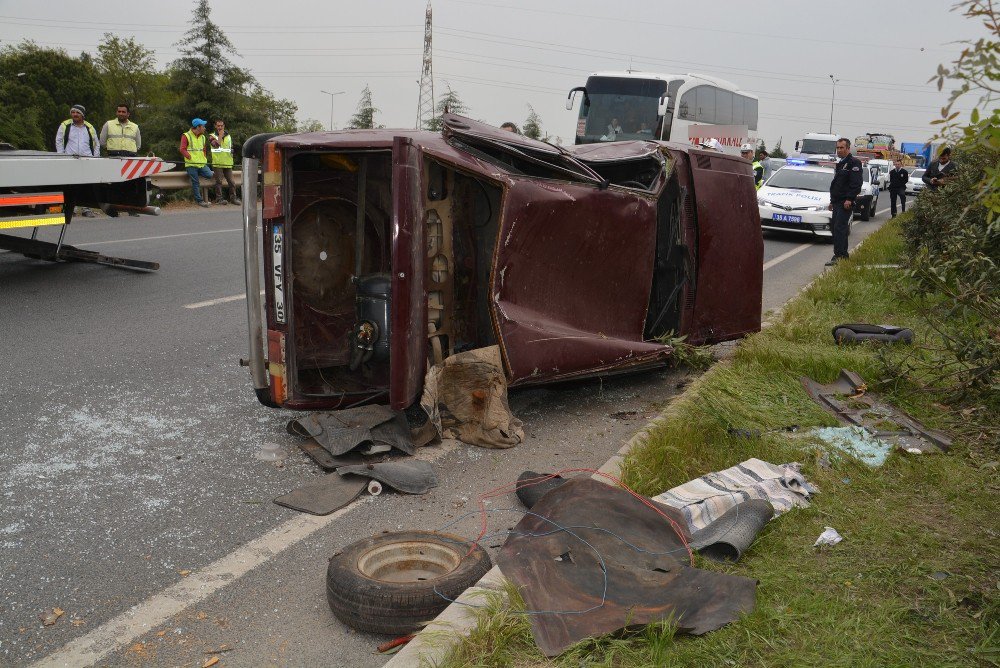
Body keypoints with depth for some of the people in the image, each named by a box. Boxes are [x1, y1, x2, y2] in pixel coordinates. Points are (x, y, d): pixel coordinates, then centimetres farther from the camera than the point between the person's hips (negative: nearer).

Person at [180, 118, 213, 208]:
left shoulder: (202, 137, 15)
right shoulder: (186, 136, -4)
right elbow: (182, 149, -8)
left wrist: (205, 158, 10)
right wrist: (190, 157, -15)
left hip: (202, 164, 6)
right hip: (191, 164, -6)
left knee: (209, 175, -12)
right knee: (195, 183, -5)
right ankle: (199, 200, 2)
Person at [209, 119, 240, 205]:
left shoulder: (228, 136, 18)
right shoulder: (212, 136, 3)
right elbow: (216, 144, -16)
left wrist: (231, 157, 18)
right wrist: (220, 135, -9)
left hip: (228, 163, 4)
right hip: (217, 163, -4)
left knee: (231, 182, 1)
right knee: (219, 182, -4)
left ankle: (233, 197, 5)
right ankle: (219, 198, -1)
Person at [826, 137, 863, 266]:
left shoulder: (854, 163, -8)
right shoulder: (840, 164, 22)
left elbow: (856, 183, -17)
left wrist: (849, 199, -24)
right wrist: (832, 201, 25)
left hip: (846, 203, -10)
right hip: (837, 202, 10)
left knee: (839, 228, -15)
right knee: (834, 227, 10)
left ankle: (839, 256, -17)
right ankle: (844, 255, 18)